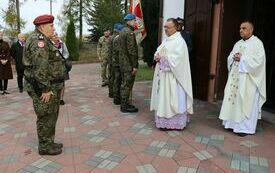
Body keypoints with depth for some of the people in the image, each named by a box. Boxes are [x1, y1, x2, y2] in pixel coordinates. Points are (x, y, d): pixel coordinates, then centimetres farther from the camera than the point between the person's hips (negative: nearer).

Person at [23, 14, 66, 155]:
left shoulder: (43, 40, 18)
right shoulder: (38, 40, -17)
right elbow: (40, 67, -26)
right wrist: (45, 89, -24)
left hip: (51, 86, 10)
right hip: (45, 88, -10)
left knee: (51, 116, 18)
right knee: (46, 117, 1)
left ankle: (49, 142, 31)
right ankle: (44, 147, 15)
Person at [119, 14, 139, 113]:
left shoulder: (122, 31, 15)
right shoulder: (129, 32, -16)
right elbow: (131, 50, -21)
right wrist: (135, 65, -18)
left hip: (123, 63, 10)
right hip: (129, 64, -10)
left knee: (124, 83, 16)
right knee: (127, 84, -2)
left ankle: (124, 104, 27)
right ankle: (125, 107, 6)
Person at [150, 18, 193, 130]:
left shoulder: (179, 41, -10)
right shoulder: (166, 40, 16)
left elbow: (176, 59, -21)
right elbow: (158, 52, 19)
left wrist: (162, 58, -17)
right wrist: (157, 57, -4)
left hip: (173, 76, -9)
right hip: (163, 74, 9)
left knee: (172, 98, -4)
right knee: (163, 97, 12)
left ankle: (174, 122, 6)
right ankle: (163, 119, 22)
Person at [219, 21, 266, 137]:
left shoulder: (257, 43, -5)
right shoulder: (238, 43, 16)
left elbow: (258, 60, -16)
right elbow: (230, 57, 17)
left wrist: (242, 58, -16)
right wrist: (234, 57, -5)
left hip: (248, 79, -7)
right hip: (235, 77, 7)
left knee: (246, 102, -4)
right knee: (233, 98, 8)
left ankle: (245, 127, 5)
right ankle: (233, 122, 19)